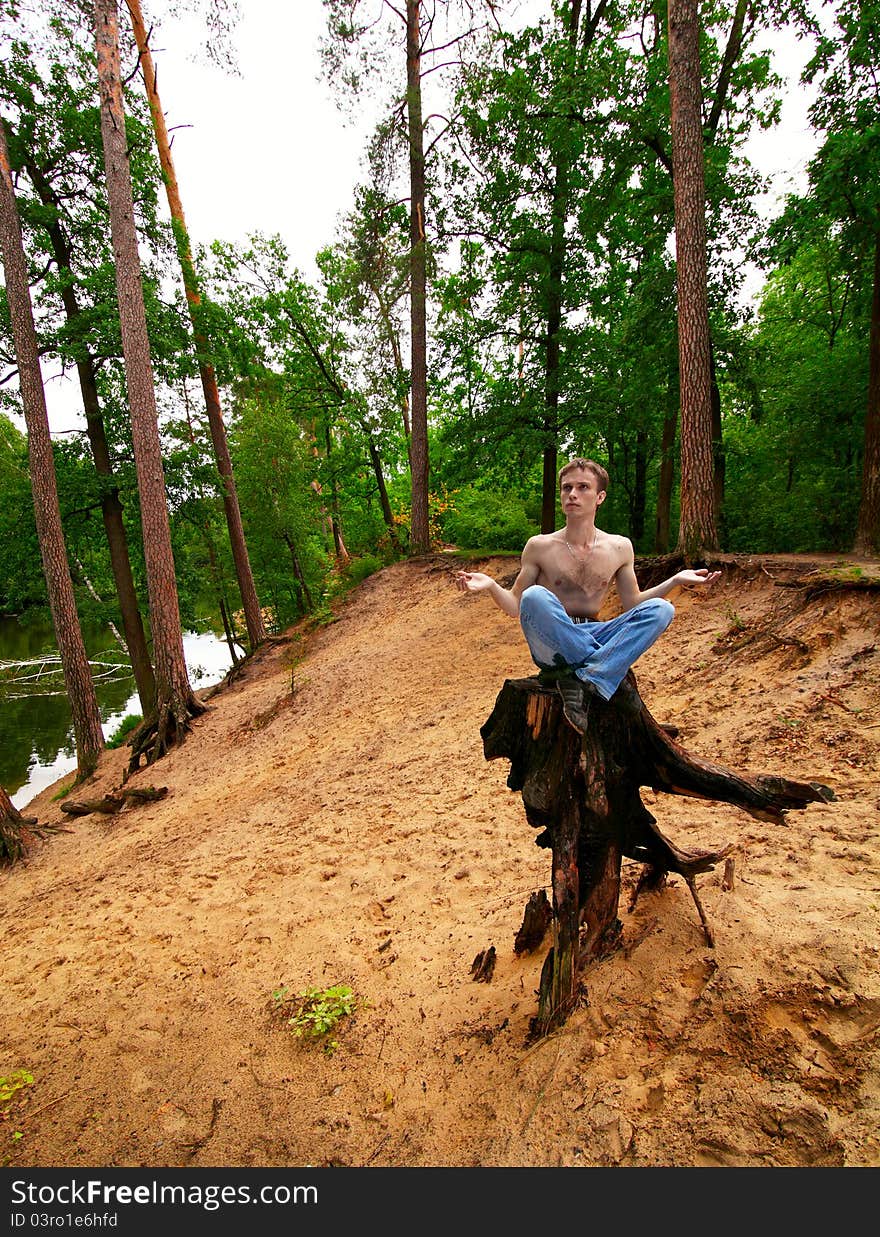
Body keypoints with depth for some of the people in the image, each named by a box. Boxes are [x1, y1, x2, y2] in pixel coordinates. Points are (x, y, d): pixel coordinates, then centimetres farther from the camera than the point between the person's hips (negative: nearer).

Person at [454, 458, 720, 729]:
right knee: (536, 596, -33)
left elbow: (632, 604, 13)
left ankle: (584, 679, -31)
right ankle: (610, 676, -25)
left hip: (593, 639, 3)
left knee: (662, 609, -18)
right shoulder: (539, 546, -2)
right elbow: (515, 606, 1)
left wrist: (676, 581, 2)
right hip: (551, 647, -3)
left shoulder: (620, 547, 6)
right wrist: (491, 586, -19)